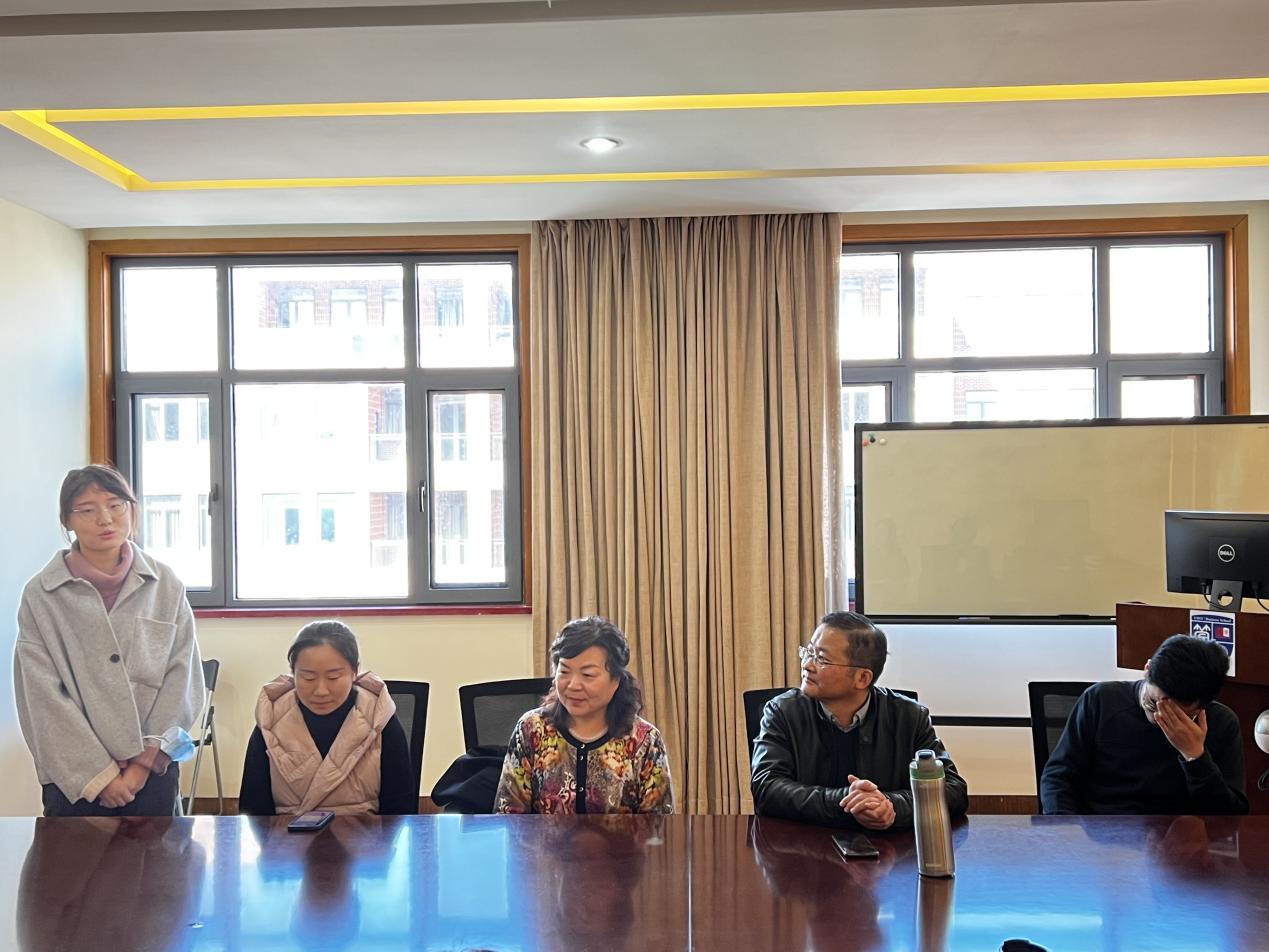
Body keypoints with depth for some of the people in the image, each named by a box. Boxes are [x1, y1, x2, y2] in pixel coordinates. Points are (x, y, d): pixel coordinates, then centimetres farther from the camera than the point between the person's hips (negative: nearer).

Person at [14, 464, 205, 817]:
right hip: (74, 777, -1)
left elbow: (181, 676, 0)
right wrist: (100, 774, -9)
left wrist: (145, 759, -7)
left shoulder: (166, 586, 1)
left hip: (154, 772, 1)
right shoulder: (40, 595, -4)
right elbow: (43, 698, -6)